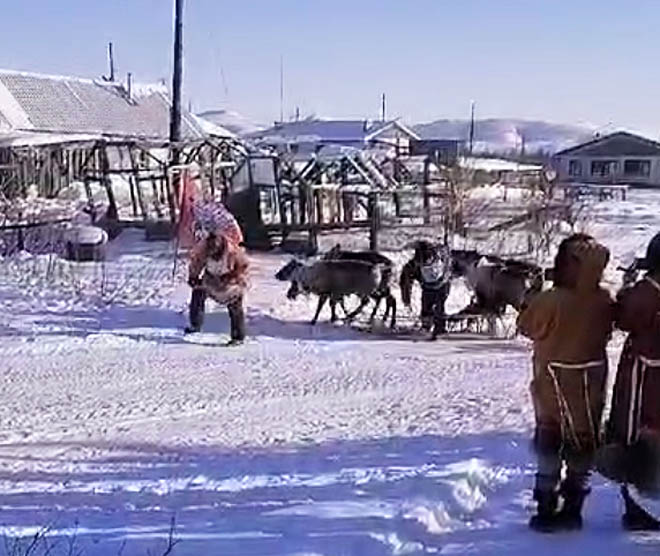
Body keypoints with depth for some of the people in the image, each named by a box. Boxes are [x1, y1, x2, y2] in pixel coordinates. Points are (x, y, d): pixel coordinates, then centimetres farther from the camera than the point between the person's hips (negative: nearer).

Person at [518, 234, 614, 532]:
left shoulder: (551, 301, -25)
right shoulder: (605, 302, -11)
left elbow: (527, 326, -9)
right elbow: (604, 334, 5)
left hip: (552, 387, -3)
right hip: (591, 388, 3)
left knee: (549, 448, 12)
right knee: (582, 448, 15)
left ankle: (547, 510, 17)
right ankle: (572, 510, 23)